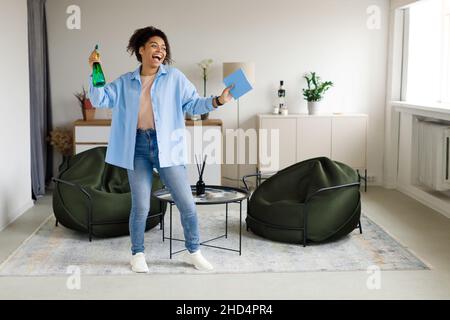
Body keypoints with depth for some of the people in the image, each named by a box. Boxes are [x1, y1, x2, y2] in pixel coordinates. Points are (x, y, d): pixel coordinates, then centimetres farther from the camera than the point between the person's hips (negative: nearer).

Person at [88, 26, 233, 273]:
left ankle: (194, 252, 19)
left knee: (187, 203, 1)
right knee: (140, 206, 3)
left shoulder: (174, 77, 5)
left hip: (167, 147, 0)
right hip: (138, 148, 1)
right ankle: (137, 254, 23)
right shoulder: (125, 82, 10)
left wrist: (217, 101, -12)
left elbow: (192, 104, 3)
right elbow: (100, 100, 8)